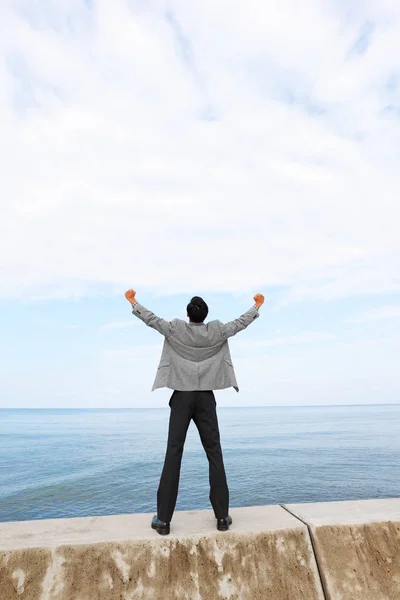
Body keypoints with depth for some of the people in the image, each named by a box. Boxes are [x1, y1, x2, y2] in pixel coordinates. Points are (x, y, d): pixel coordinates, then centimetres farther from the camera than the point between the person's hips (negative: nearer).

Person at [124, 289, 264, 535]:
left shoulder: (176, 329, -4)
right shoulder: (217, 331, -1)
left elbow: (152, 319, 6)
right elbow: (241, 323, 11)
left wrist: (133, 301, 22)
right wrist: (257, 305, 29)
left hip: (182, 397, 0)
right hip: (206, 398, 1)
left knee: (173, 454, 2)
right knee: (214, 454, 5)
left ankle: (164, 519, 6)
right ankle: (222, 516, 10)